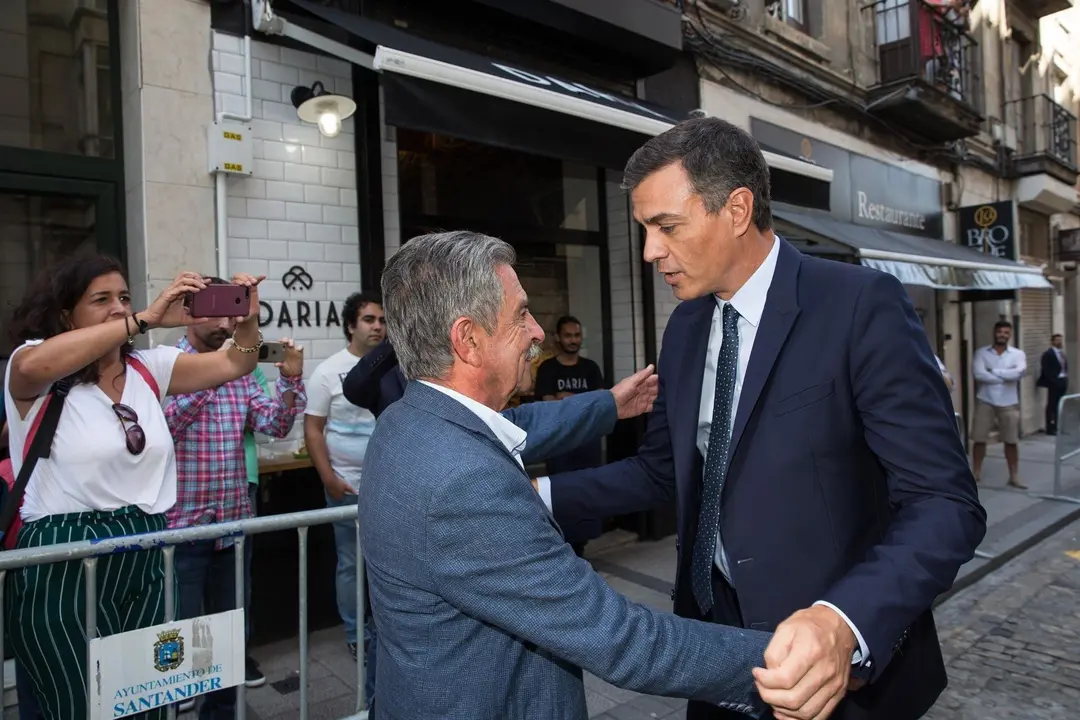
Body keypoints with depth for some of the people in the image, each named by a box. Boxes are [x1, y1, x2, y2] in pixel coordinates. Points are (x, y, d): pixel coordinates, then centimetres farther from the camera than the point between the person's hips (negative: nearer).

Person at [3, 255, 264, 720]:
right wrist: (147, 319, -35)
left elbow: (234, 364, 4)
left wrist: (248, 320, -18)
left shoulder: (148, 367, 8)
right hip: (63, 563, -5)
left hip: (145, 558, 5)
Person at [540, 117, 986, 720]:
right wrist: (545, 492, -4)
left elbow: (945, 502, -21)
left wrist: (849, 625, -37)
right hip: (716, 626, 6)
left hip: (844, 664, -5)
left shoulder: (863, 306, -18)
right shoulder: (687, 324, 2)